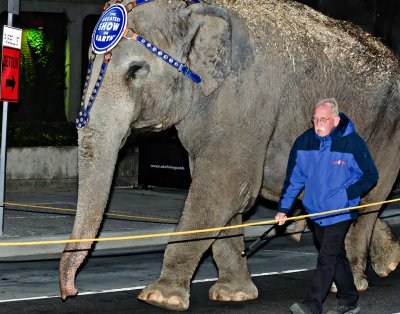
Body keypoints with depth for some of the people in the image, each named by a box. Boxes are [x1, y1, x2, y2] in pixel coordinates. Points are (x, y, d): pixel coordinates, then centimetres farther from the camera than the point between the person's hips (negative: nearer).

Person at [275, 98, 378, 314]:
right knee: (336, 256, 15)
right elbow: (294, 179, 5)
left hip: (340, 213, -5)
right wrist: (283, 209, -2)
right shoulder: (303, 142, 0)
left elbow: (370, 175, -2)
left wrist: (348, 194, -15)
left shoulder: (352, 143, -12)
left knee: (327, 258, -12)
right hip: (316, 212, 5)